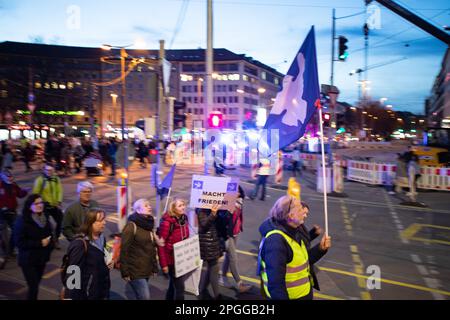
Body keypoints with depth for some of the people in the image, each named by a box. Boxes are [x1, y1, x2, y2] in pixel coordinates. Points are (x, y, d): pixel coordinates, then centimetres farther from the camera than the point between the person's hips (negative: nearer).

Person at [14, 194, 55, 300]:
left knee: (36, 284, 13)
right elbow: (19, 242, -19)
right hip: (28, 260, -6)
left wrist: (49, 241, -1)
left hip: (42, 258, 6)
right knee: (33, 287, -6)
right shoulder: (22, 221, -15)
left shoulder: (45, 217, 4)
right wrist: (39, 243, -20)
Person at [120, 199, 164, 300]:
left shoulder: (149, 225, 11)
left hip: (146, 270, 7)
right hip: (135, 270, -7)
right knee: (145, 297, -10)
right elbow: (124, 250, -15)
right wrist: (125, 272, -17)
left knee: (142, 296, 14)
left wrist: (154, 267, 13)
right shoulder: (131, 226, -12)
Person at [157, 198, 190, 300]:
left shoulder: (184, 219, 2)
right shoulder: (167, 222, -20)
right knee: (179, 287, -2)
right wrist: (163, 264, -18)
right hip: (172, 260, -7)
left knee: (173, 285, 20)